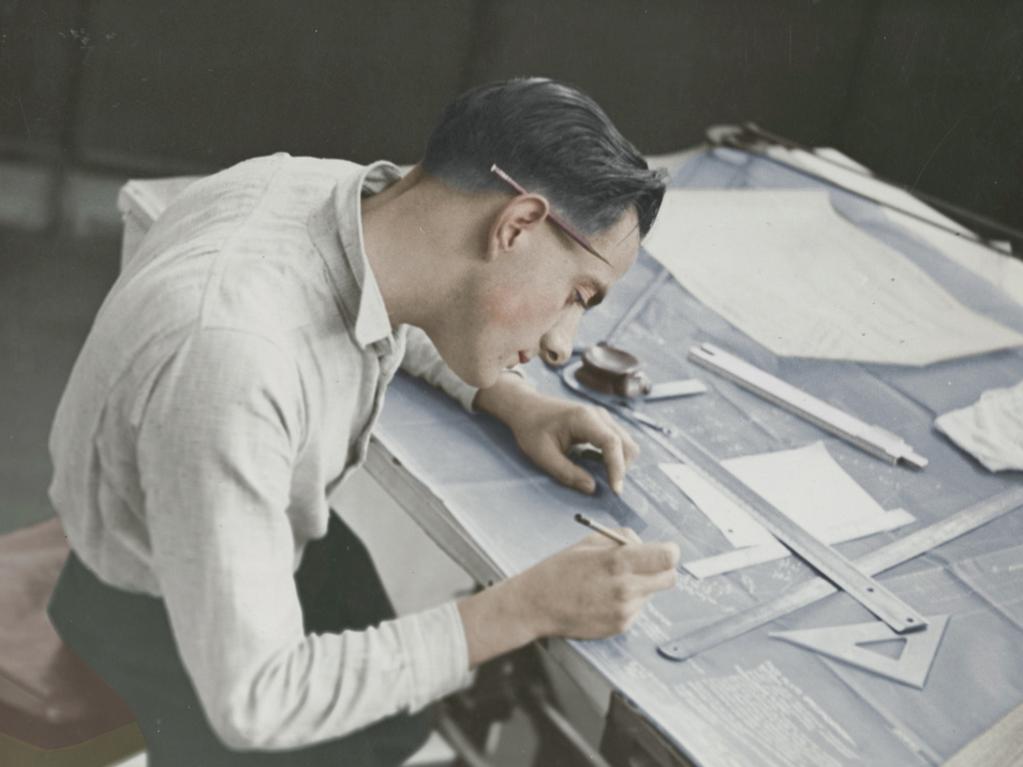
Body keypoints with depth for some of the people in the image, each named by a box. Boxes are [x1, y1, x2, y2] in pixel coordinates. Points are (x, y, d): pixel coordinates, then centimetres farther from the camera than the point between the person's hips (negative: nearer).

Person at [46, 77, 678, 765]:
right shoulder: (230, 360, -44)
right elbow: (249, 701, -37)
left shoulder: (339, 188, -20)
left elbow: (400, 313, 8)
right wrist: (528, 610, -34)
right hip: (164, 613, -7)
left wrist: (515, 401, -9)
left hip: (267, 535, 7)